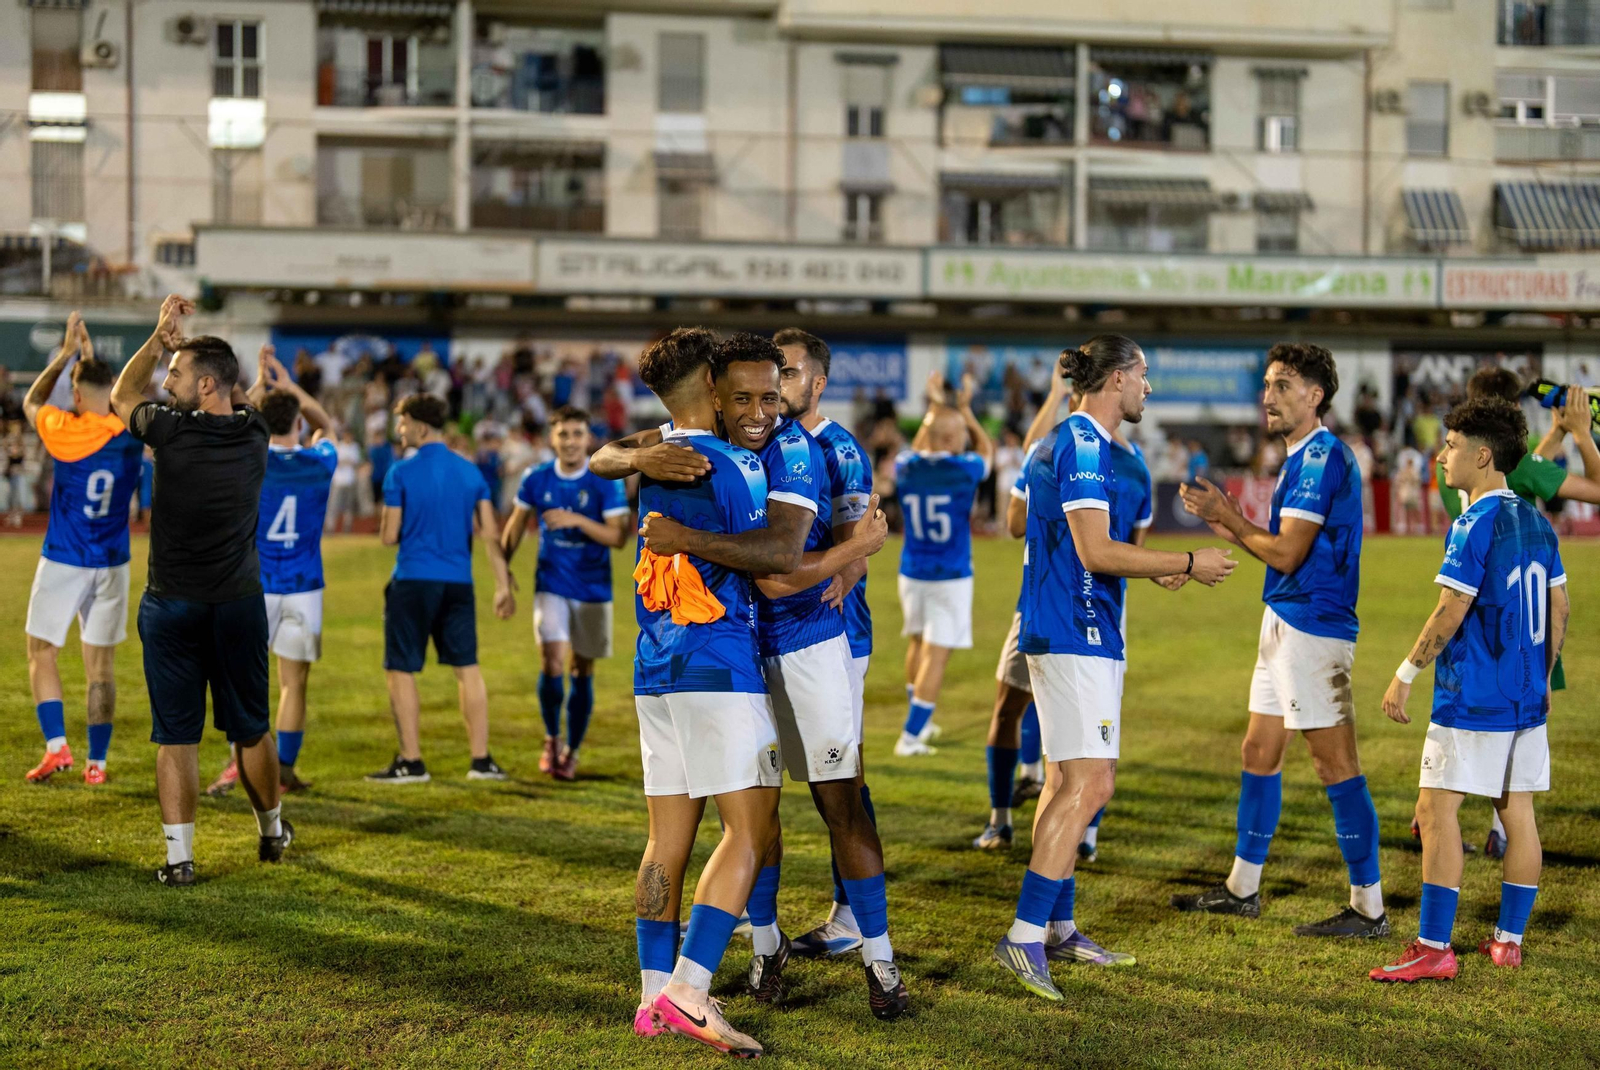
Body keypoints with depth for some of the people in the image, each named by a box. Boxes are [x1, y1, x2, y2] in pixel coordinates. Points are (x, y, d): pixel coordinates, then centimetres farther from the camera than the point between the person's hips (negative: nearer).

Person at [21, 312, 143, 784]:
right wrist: (88, 354, 27)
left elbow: (31, 402, 8)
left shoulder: (67, 432, -14)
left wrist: (65, 354, 13)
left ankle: (56, 746, -4)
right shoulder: (131, 432, -2)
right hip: (113, 564, 4)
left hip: (63, 563, -4)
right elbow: (114, 400, 22)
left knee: (42, 655, 8)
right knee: (101, 664, 8)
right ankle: (97, 762, 8)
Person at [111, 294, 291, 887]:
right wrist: (180, 344, 15)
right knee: (250, 729, 16)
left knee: (175, 737, 1)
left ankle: (179, 856, -2)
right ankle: (272, 831, 32)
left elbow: (122, 397, 7)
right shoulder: (253, 435, -3)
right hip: (240, 605, 3)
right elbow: (243, 400, 20)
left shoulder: (173, 432, -14)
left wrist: (158, 337, 6)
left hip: (171, 608, -3)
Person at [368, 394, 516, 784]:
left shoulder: (401, 473, -6)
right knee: (468, 668, 10)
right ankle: (481, 760, 8)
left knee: (401, 670, 4)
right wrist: (503, 585, 8)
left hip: (413, 581, -4)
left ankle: (411, 762, 3)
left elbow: (389, 536, -5)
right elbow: (490, 534, 4)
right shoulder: (470, 472, 7)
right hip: (459, 583, 4)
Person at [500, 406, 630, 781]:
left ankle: (571, 753, 20)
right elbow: (516, 525, 13)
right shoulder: (536, 480, -1)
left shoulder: (606, 482, -8)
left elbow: (618, 536, -14)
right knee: (552, 662, -16)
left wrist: (577, 520, -25)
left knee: (582, 673, 6)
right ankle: (552, 739, 6)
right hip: (551, 586, 0)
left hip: (593, 590, 0)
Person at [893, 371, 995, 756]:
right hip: (951, 576, -5)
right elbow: (987, 449, 11)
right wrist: (966, 409, 20)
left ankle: (920, 723, 33)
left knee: (918, 643, 21)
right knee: (936, 653, -2)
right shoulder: (964, 470, -13)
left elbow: (916, 451, 23)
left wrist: (933, 409, 28)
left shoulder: (906, 468, -4)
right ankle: (911, 736, -5)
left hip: (911, 572, 5)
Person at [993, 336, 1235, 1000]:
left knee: (1068, 781, 14)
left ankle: (1056, 928, 21)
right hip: (1077, 633, -11)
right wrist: (1187, 564, -13)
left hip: (1071, 632, 11)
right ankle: (1024, 936, -16)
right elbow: (1096, 552, -20)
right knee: (1090, 784, -14)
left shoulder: (1076, 442, 18)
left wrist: (1154, 566, 25)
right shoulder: (1083, 445, -14)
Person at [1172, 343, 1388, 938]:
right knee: (1259, 752, 16)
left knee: (1336, 764, -7)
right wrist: (1222, 520, 11)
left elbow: (1287, 554, -19)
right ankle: (1242, 889, 28)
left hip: (1313, 628, -11)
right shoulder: (1302, 457, 16)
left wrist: (1231, 518, -7)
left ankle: (1369, 909, -3)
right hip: (1284, 623, 11)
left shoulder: (1323, 457, -16)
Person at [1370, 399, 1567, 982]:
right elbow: (1559, 608, 15)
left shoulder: (1474, 524, -14)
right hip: (1527, 695, 9)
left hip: (1474, 695, -9)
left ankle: (1434, 947, -9)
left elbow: (1451, 612, -17)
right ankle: (1509, 939, 16)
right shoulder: (1535, 520, 10)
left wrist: (1406, 674, -10)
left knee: (1436, 808, -6)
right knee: (1517, 812, 11)